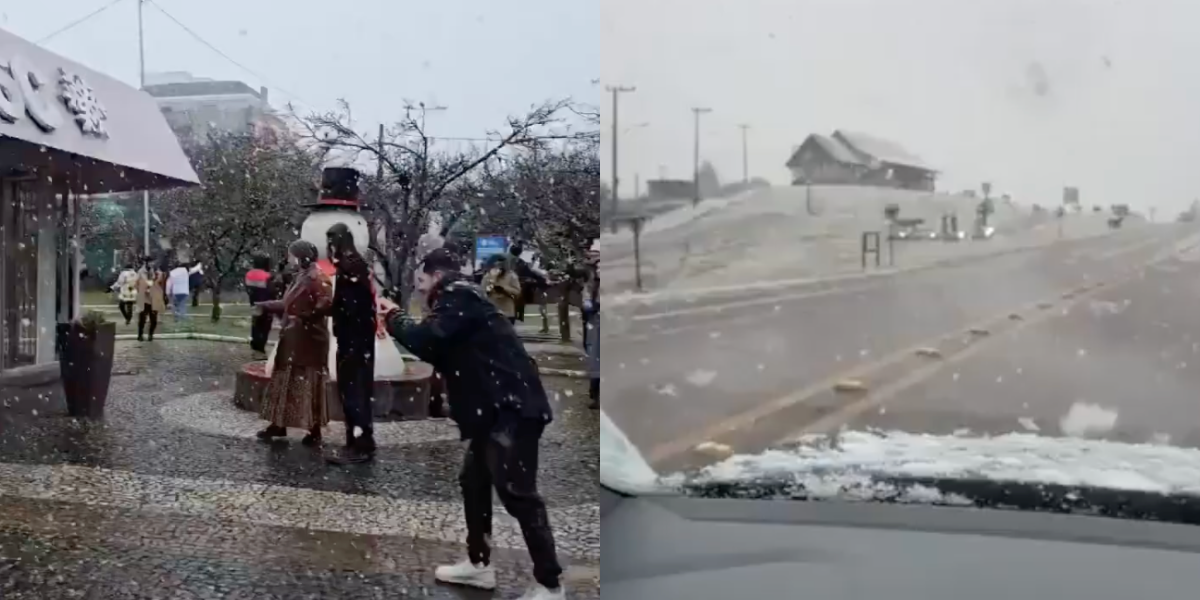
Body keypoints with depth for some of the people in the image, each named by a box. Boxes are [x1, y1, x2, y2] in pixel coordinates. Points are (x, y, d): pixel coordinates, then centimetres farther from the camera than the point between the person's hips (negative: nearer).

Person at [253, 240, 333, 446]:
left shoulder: (318, 279, -16)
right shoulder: (300, 278, 15)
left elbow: (326, 305, -28)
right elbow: (287, 305, 22)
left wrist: (304, 318, -29)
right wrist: (265, 306, 21)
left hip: (310, 340, -10)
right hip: (292, 339, 10)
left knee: (310, 384, -3)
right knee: (284, 381, 15)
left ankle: (315, 431, 5)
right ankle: (279, 424, 25)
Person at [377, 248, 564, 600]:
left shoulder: (458, 296, -10)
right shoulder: (457, 299, 21)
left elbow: (426, 341, -21)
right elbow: (440, 350, 19)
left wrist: (393, 317, -2)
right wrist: (399, 320, 11)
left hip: (511, 407, -11)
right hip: (495, 408, 11)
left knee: (516, 493, -7)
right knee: (473, 482, 18)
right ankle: (479, 564, 31)